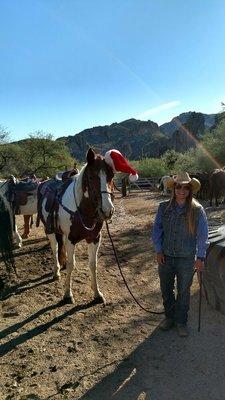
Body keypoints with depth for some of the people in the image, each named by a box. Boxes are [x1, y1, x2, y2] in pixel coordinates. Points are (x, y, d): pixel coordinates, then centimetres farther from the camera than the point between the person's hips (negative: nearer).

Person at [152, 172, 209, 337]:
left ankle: (181, 321, 36)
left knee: (184, 292, 15)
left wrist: (200, 257, -5)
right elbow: (157, 229, 2)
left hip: (186, 260, -2)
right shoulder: (163, 207, -6)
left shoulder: (197, 210, -11)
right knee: (166, 290, 18)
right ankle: (169, 317, 41)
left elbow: (202, 235, -5)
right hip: (165, 257, 2)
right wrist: (158, 250, -3)